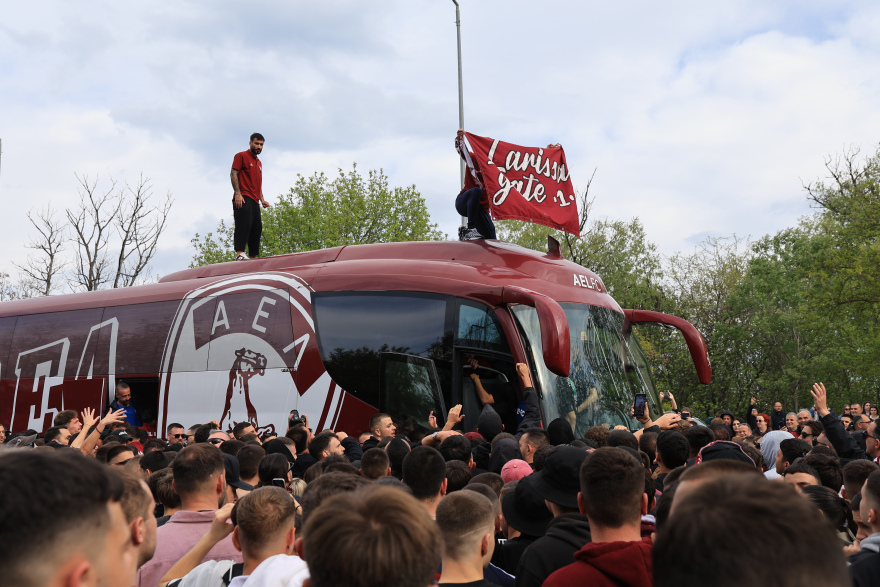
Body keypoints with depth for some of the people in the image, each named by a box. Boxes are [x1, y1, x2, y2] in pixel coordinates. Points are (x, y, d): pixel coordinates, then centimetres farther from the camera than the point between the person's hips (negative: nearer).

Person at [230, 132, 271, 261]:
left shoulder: (259, 162, 27)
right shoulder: (241, 156, 3)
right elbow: (233, 174, -8)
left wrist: (262, 200, 19)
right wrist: (237, 194, -18)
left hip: (254, 201, 8)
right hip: (243, 198, -8)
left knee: (257, 228, 5)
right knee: (244, 223, -20)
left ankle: (253, 257, 8)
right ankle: (240, 253, -28)